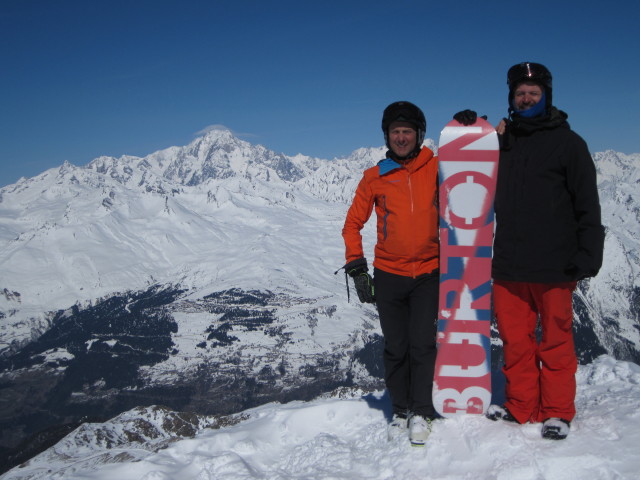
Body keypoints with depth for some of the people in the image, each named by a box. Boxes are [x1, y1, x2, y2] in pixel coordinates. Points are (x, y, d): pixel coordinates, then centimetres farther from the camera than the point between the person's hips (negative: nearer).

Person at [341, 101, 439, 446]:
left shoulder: (436, 168, -1)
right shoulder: (375, 177, 0)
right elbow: (353, 224, 5)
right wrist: (357, 269, -1)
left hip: (428, 274, -1)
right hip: (388, 275, 1)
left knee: (422, 345, -4)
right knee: (396, 348, 8)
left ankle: (421, 412, 12)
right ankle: (400, 410, 24)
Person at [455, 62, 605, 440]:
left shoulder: (567, 142, 2)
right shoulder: (503, 141, 14)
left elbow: (588, 205, -1)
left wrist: (587, 257, -9)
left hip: (553, 267, -4)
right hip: (508, 265, 4)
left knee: (555, 342, 5)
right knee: (515, 340, 9)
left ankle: (557, 412, 18)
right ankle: (521, 406, 23)